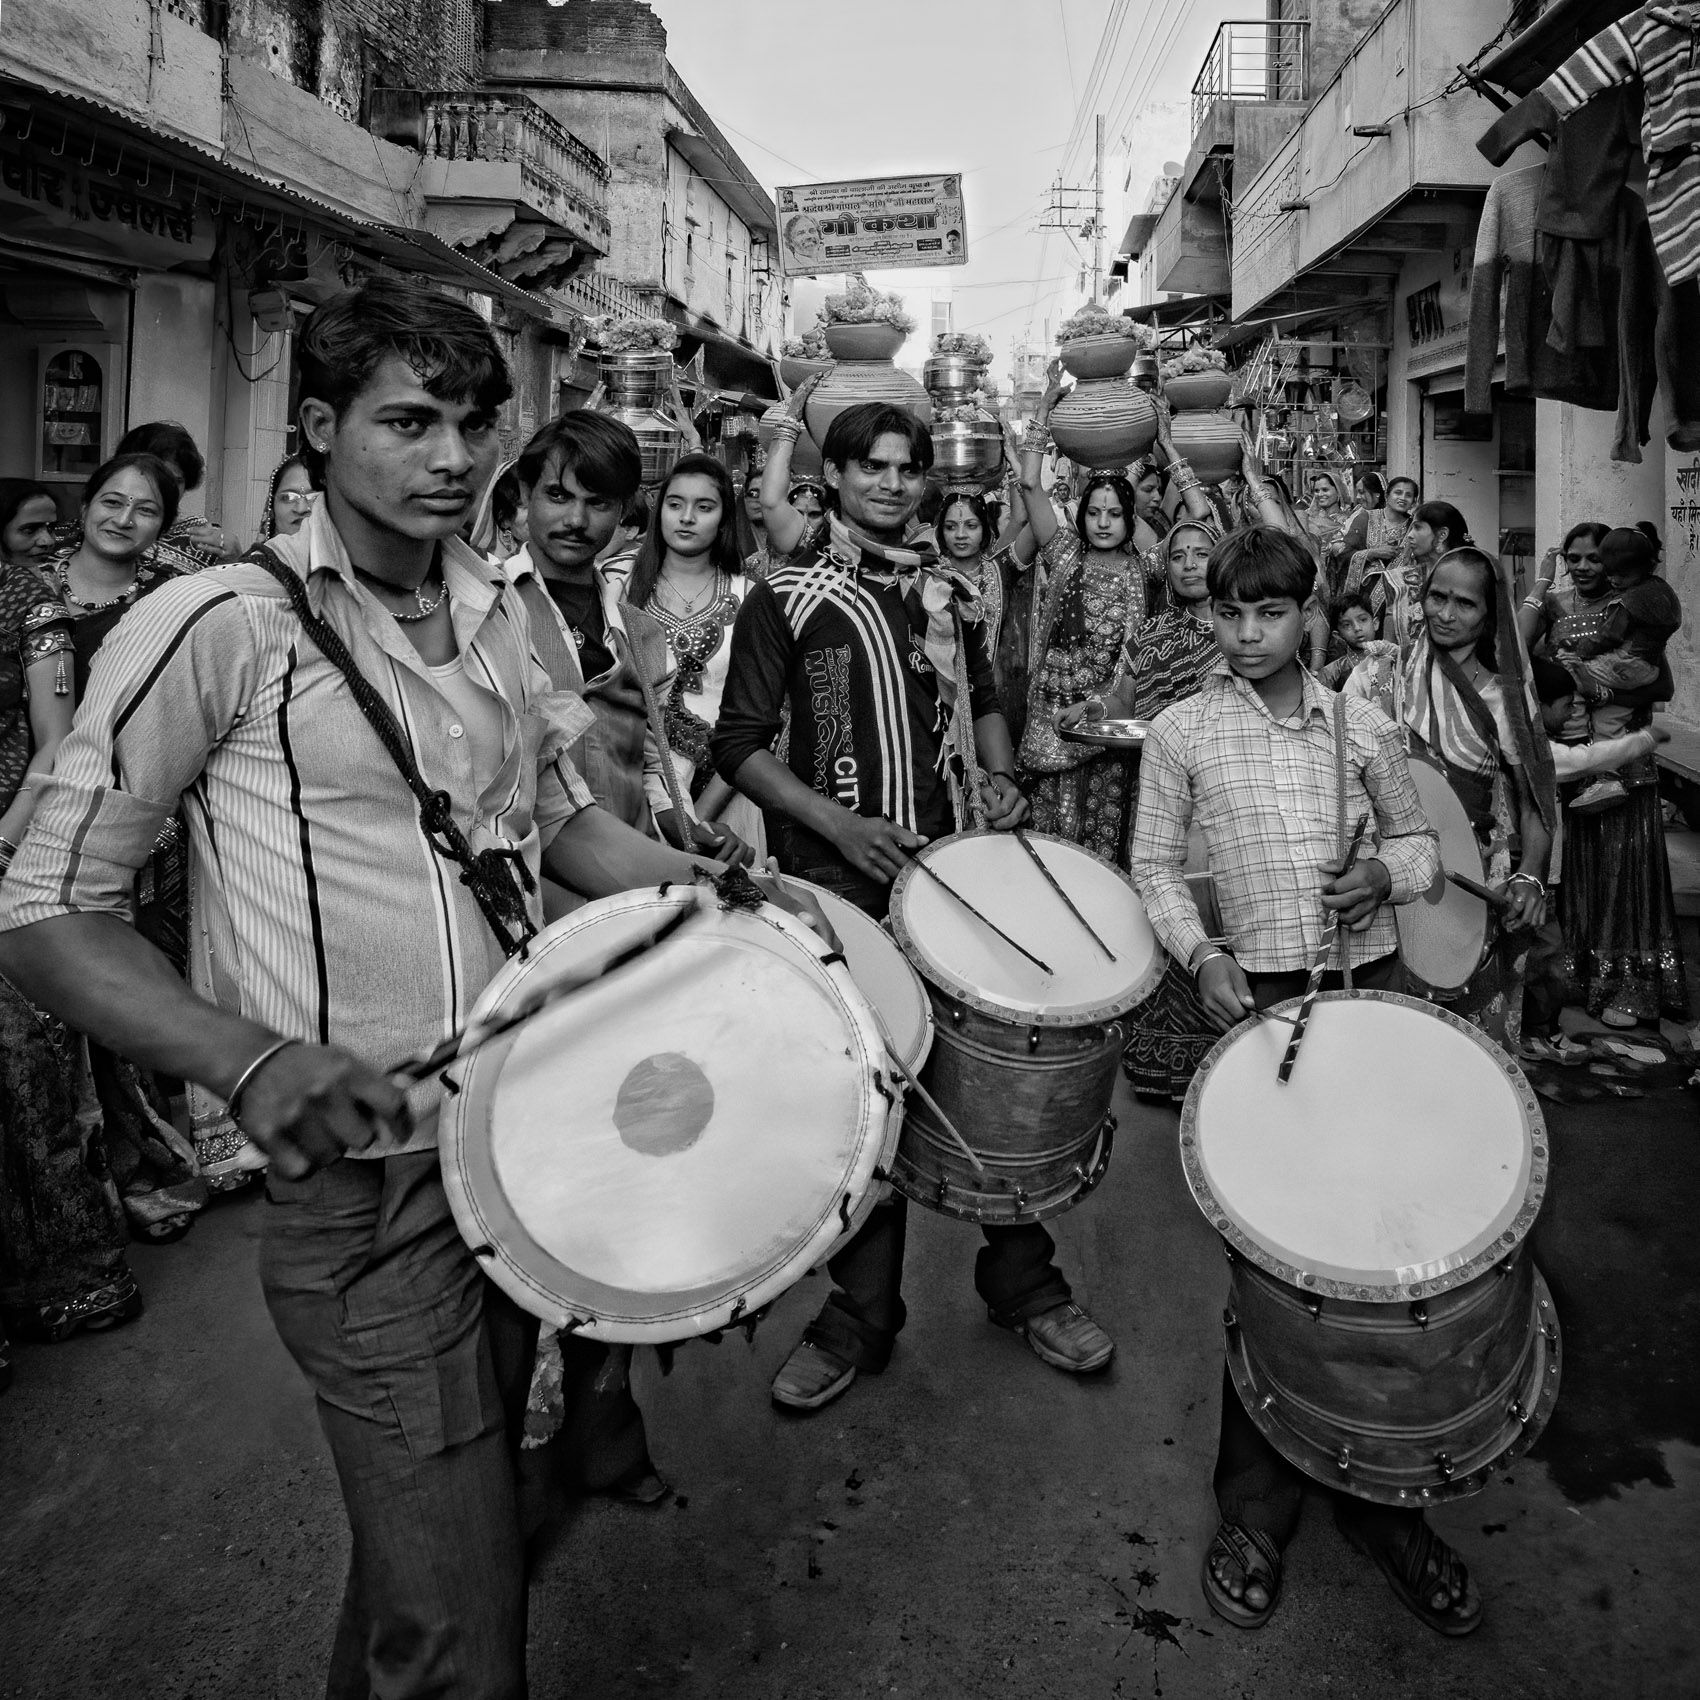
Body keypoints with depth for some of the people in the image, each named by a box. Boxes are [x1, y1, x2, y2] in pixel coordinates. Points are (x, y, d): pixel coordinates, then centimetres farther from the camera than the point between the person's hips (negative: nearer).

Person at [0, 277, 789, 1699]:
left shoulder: (500, 611, 6)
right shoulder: (221, 627, -13)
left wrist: (687, 878, 1)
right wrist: (244, 1057, -27)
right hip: (362, 1176, -6)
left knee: (475, 1485, 26)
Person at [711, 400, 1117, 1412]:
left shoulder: (956, 595, 14)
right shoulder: (787, 598, 0)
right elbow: (740, 746, -3)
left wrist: (1002, 777, 7)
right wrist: (837, 825, -15)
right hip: (845, 879, -3)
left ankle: (1023, 1282, 28)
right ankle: (862, 1316, 24)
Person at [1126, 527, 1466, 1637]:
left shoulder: (1362, 727, 7)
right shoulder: (1182, 733, 2)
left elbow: (1420, 843, 15)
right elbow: (1155, 866, 5)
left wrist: (1387, 874, -7)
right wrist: (1200, 955, -10)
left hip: (1372, 982, 2)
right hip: (1257, 994, -2)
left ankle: (1379, 1494, 22)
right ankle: (1257, 1511, 14)